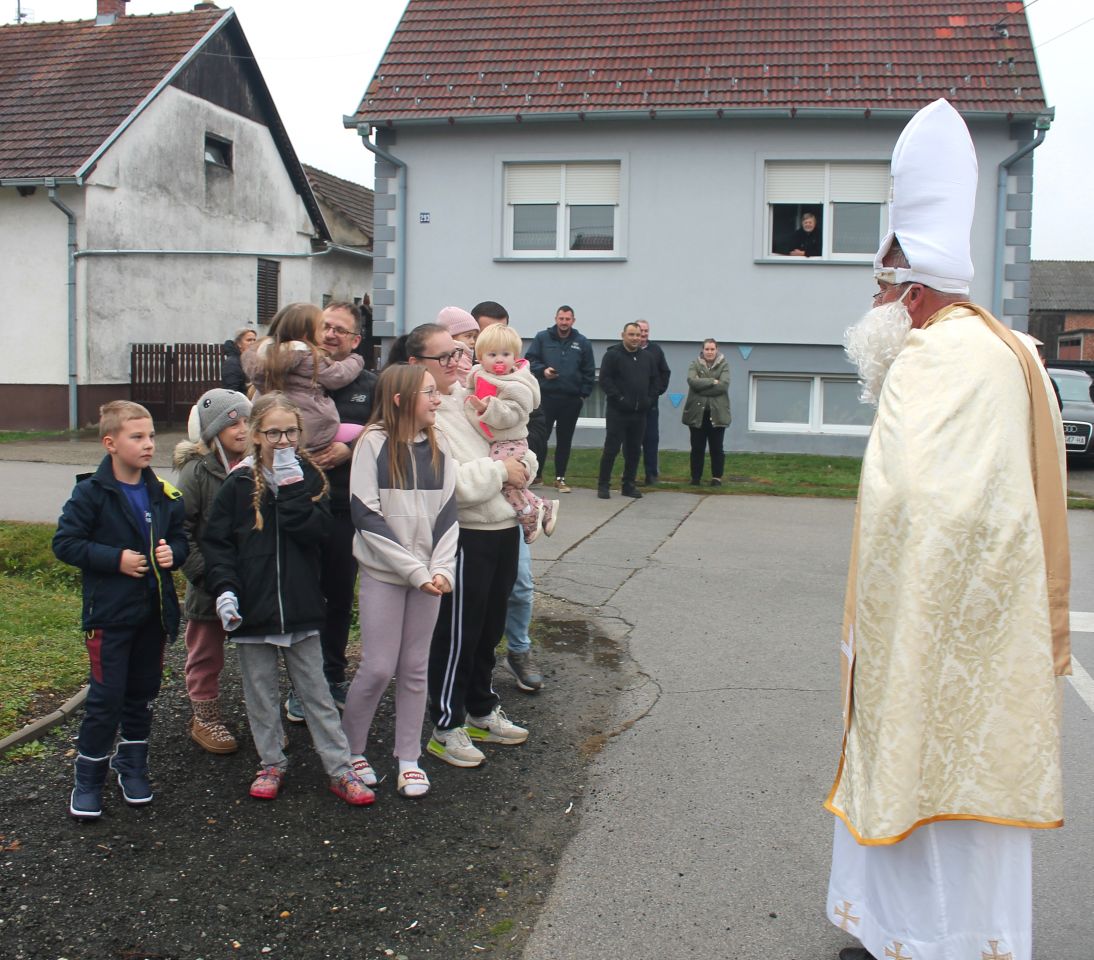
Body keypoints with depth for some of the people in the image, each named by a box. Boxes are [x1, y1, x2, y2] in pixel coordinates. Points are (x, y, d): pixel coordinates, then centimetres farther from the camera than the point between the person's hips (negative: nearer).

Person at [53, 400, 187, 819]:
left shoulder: (163, 494, 5)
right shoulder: (91, 493, -10)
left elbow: (180, 537, 15)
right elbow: (65, 543, -10)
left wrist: (173, 552, -7)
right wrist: (115, 559, -18)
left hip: (154, 611, 5)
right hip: (109, 613, -5)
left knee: (142, 693, 14)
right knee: (106, 698, -2)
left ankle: (131, 765, 31)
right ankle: (88, 777, 14)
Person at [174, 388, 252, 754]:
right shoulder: (197, 471, -11)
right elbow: (179, 530, -14)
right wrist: (202, 573, -18)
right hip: (210, 586, -3)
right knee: (206, 655, 13)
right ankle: (205, 719, 29)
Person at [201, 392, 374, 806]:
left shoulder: (309, 478, 1)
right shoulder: (239, 484, -2)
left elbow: (316, 531, -14)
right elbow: (217, 542, -2)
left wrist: (291, 488, -18)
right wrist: (224, 588, -14)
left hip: (300, 606, 0)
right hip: (252, 608, 0)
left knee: (316, 693, 7)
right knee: (260, 694, 12)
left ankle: (340, 770, 12)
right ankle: (271, 765, 27)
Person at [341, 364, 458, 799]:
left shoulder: (437, 446, 5)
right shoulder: (374, 443, -9)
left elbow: (447, 511, 5)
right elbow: (366, 515, -13)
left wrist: (441, 568, -9)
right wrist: (414, 570, -15)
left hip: (428, 573, 4)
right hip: (383, 572, -4)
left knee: (415, 668, 9)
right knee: (378, 667, -2)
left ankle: (409, 759, 19)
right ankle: (350, 749, 19)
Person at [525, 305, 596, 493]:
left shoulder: (582, 343, 6)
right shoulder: (542, 338, 2)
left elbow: (589, 372, 8)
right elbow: (530, 360, 4)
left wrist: (583, 394, 1)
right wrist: (542, 370, -14)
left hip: (571, 400, 2)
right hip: (546, 396, -2)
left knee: (565, 440, 9)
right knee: (540, 437, -2)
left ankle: (560, 478, 18)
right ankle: (535, 473, 11)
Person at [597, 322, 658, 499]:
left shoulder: (646, 357, 13)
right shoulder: (613, 355, -4)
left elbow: (654, 381, 19)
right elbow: (605, 380, -12)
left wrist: (650, 400, 5)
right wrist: (619, 398, -17)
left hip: (639, 412, 5)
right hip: (617, 412, -5)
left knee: (634, 450, 9)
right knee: (611, 449, -5)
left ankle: (629, 485, 17)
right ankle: (603, 485, 2)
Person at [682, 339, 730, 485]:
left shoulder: (724, 364, 3)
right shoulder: (695, 364, 5)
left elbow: (723, 385, -12)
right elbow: (692, 381, -14)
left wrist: (702, 385, -12)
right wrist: (712, 381, -15)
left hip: (717, 412, -1)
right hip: (697, 412, 1)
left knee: (716, 448, 4)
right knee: (697, 447, 6)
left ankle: (717, 477, 12)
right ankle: (696, 477, 14)